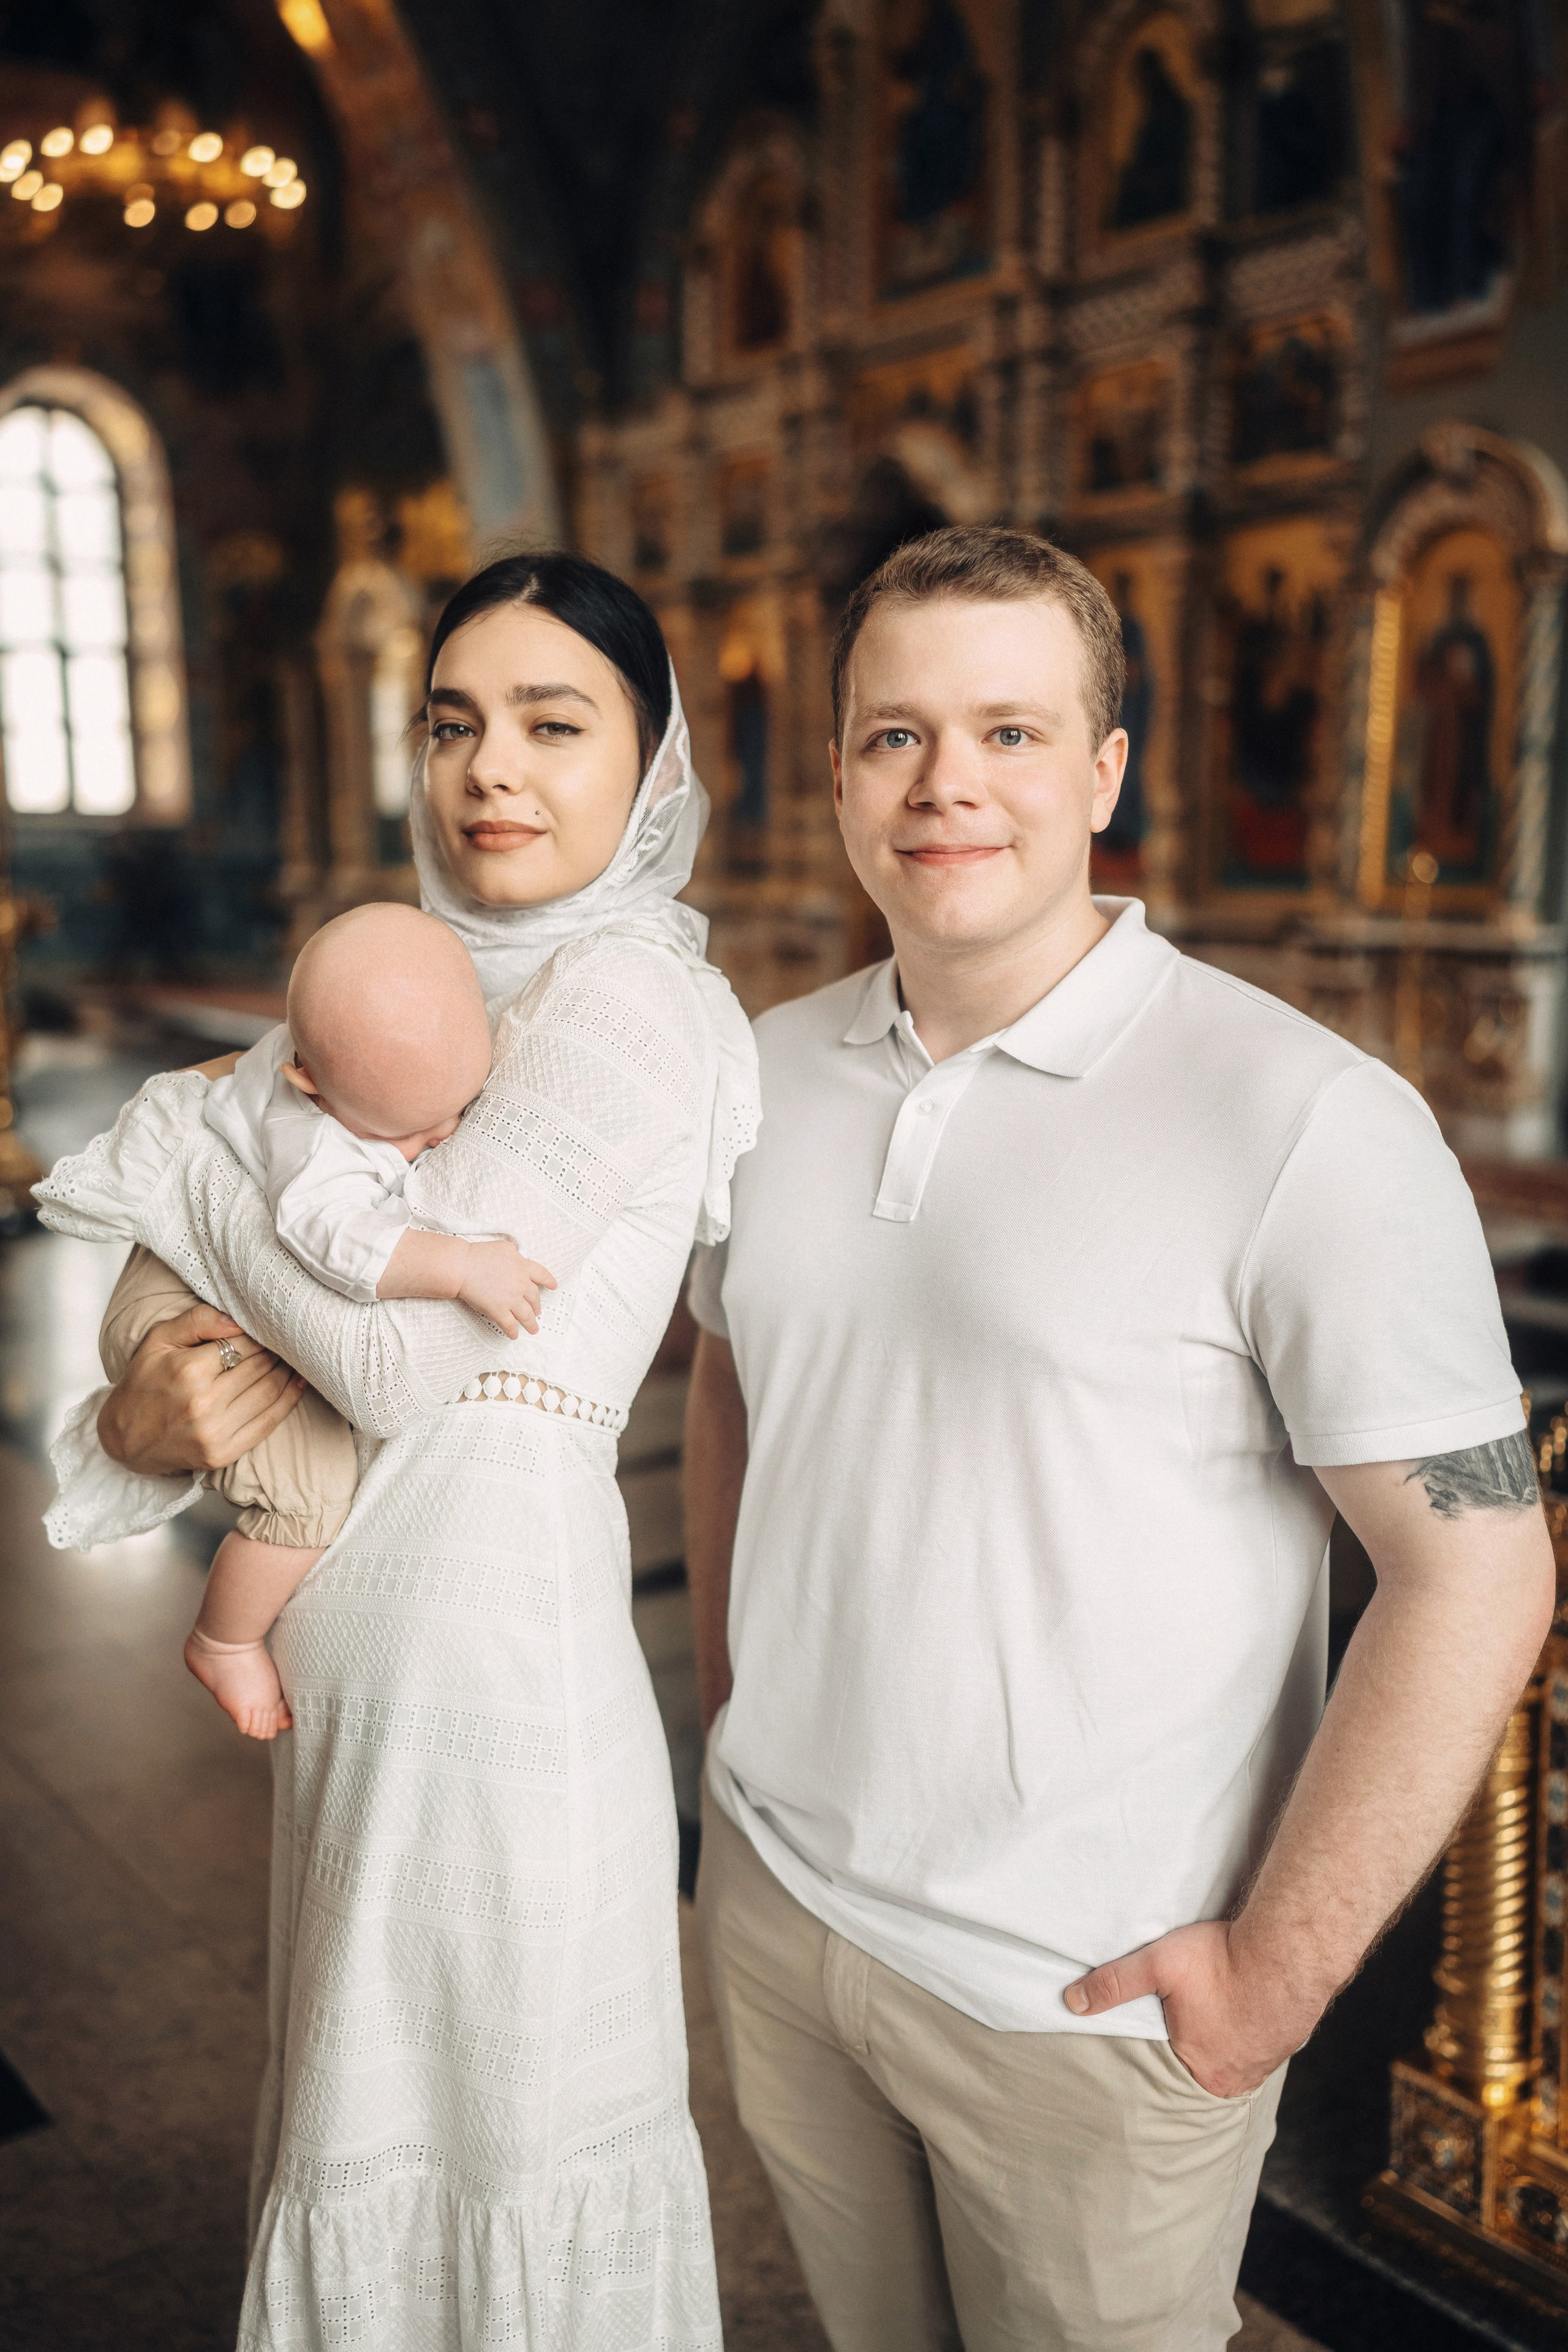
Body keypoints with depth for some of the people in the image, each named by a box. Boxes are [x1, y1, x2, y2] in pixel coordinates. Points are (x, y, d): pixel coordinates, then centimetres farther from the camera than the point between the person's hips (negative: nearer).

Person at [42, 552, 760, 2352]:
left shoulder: (629, 994, -13)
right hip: (356, 1709, 8)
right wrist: (146, 1418, -9)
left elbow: (403, 1343, -19)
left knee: (500, 2179, 13)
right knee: (359, 2168, 24)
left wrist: (171, 1147, -5)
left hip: (497, 1681, -8)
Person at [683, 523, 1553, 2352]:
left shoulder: (1305, 1121, -19)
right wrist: (731, 1711, 11)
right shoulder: (773, 1069, 0)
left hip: (1090, 2000, -5)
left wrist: (1271, 1980, -14)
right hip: (771, 1902, 5)